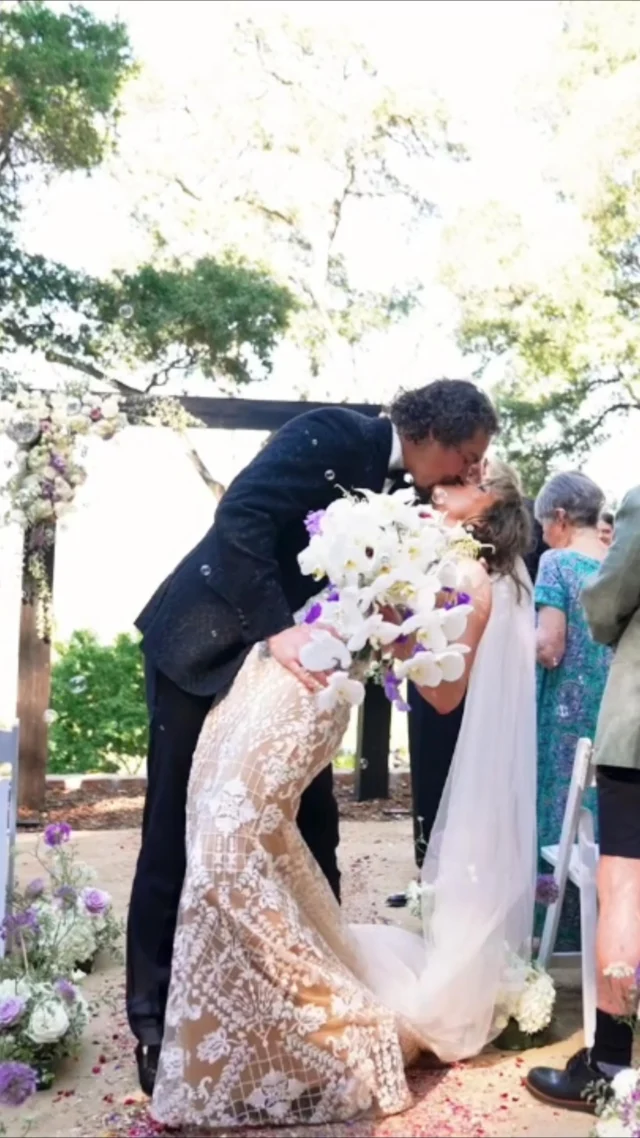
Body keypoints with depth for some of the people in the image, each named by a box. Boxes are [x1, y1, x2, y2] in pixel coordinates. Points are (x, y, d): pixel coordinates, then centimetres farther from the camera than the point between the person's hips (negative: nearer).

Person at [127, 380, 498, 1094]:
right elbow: (241, 513, -26)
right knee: (179, 833, 0)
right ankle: (153, 1020, 13)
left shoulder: (398, 491, 8)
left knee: (311, 820, 9)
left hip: (285, 656, 8)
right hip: (204, 646, -8)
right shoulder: (333, 434, -16)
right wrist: (277, 627, -31)